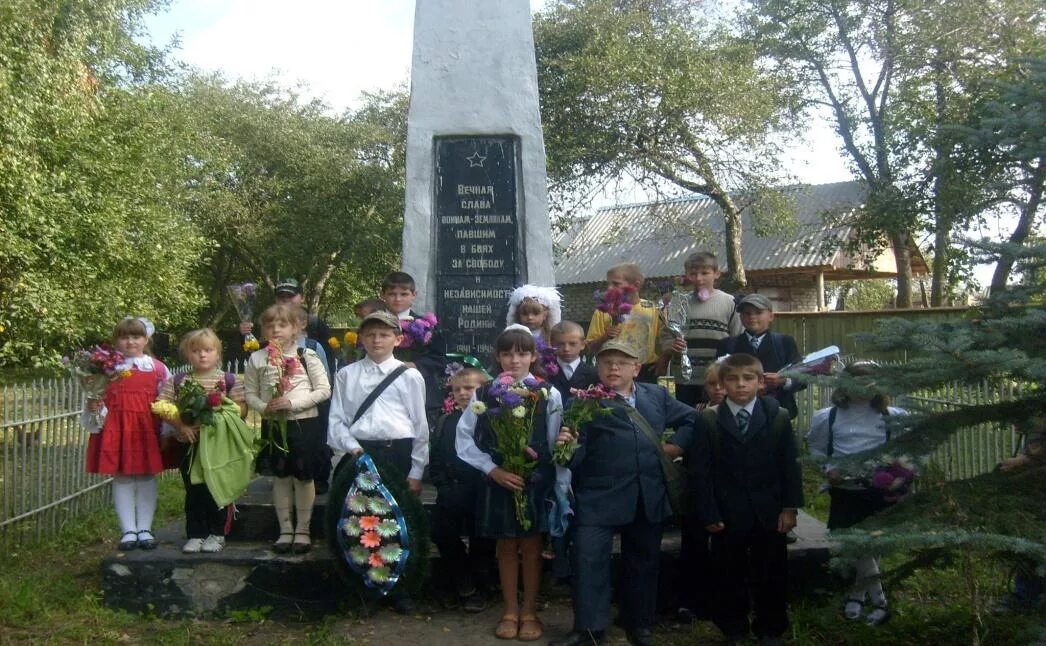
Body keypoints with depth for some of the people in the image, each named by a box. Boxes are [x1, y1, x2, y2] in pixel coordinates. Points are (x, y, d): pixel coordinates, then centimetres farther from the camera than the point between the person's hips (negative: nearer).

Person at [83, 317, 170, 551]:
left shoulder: (158, 368, 3)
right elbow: (99, 399, 7)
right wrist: (94, 407, -14)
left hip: (147, 427, 0)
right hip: (117, 427, 0)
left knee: (147, 476, 5)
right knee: (121, 477, 4)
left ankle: (145, 529, 14)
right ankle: (128, 530, 12)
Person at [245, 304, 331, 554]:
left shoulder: (307, 356, -5)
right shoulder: (257, 359, 2)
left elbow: (324, 390, -6)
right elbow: (250, 394, 6)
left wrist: (293, 403, -16)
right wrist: (264, 407, -15)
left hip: (304, 423, -2)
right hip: (273, 425, 2)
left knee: (304, 477, 6)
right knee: (280, 478, 10)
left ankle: (303, 530, 17)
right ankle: (285, 530, 21)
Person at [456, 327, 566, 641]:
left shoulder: (549, 395, -7)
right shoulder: (484, 394, -3)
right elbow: (464, 439, -1)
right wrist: (493, 470, -10)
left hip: (537, 482, -1)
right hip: (498, 482, 1)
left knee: (531, 546, 9)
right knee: (506, 546, 13)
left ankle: (529, 612, 26)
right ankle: (510, 610, 29)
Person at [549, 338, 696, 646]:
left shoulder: (658, 395, 12)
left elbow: (690, 419, 19)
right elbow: (578, 453, -9)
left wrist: (675, 447, 5)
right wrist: (566, 446, -31)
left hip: (649, 497, 4)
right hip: (599, 497, -4)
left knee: (643, 561, 15)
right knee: (589, 559, -6)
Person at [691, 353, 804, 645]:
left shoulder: (779, 417, 2)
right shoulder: (709, 421, -2)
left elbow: (790, 466, 2)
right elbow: (701, 470, -5)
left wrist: (790, 507, -4)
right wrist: (708, 513, -10)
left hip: (769, 513, 1)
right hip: (727, 514, -1)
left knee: (771, 576, 11)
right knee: (729, 576, 9)